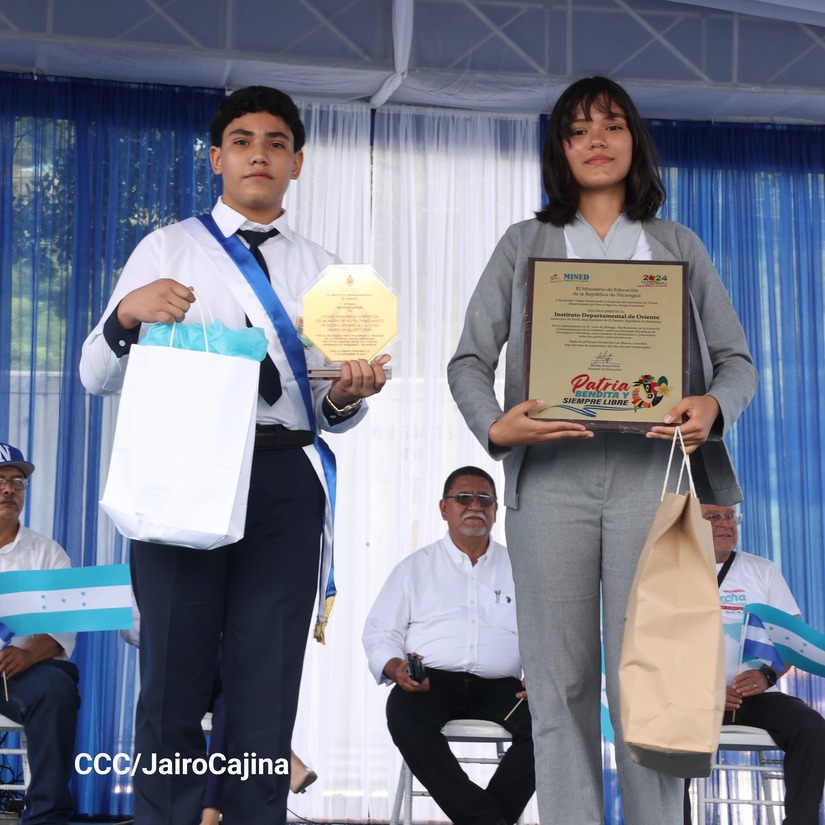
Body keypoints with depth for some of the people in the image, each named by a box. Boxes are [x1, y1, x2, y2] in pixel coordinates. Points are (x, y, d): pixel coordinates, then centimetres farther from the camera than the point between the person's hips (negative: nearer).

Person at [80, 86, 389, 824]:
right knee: (175, 679, -3)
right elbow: (98, 375, 5)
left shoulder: (322, 270, 18)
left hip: (286, 478, 2)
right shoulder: (168, 249, 12)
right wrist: (128, 314, -15)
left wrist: (348, 395, -7)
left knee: (269, 686, 2)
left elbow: (332, 413, 16)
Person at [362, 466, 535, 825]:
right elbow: (380, 631, 10)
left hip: (498, 686, 1)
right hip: (433, 679, -1)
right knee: (404, 715, -35)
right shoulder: (415, 567, 15)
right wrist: (395, 668, -11)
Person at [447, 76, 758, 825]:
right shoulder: (524, 245, 17)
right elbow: (470, 359, 10)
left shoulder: (680, 246, 19)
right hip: (552, 474, 0)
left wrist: (714, 407, -10)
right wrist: (494, 427, -11)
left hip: (651, 473, 0)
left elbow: (736, 358, 14)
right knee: (562, 679, 0)